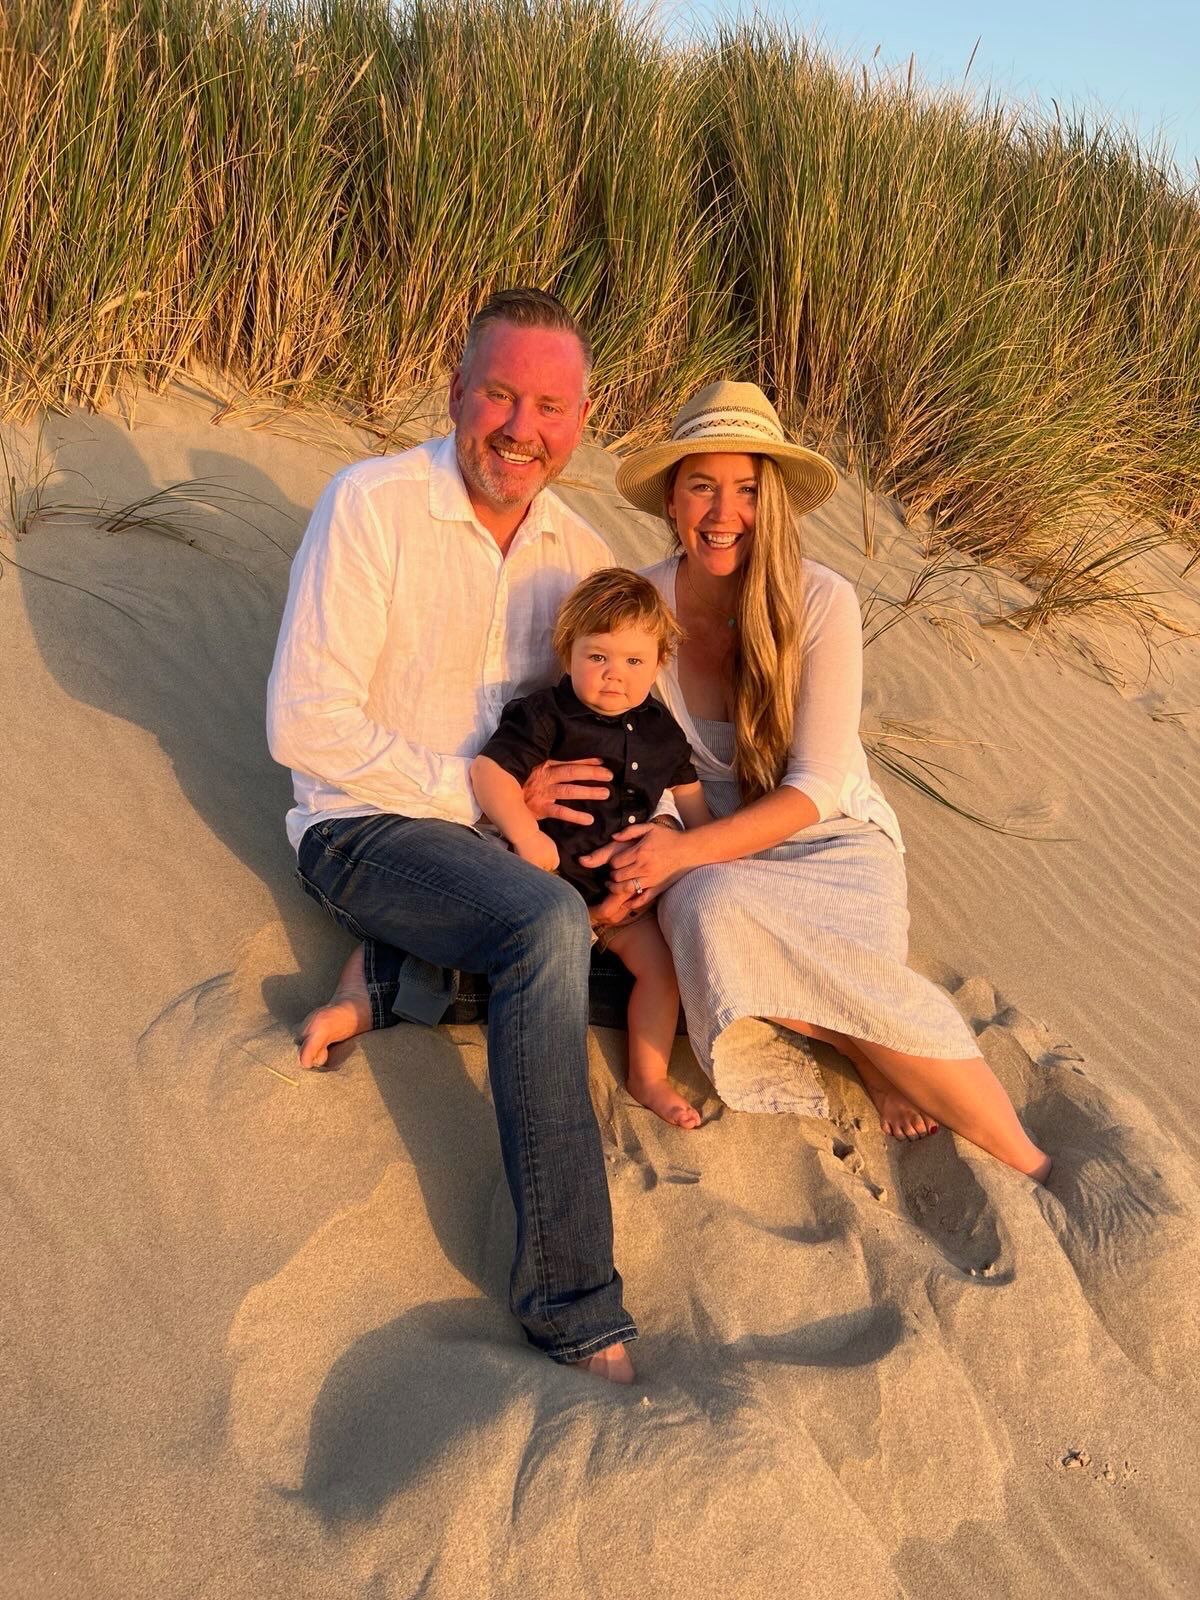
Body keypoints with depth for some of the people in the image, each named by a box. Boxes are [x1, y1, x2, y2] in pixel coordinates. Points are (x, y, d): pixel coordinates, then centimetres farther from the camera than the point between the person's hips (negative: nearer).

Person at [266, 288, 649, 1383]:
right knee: (550, 926, -34)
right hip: (368, 828, -6)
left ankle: (395, 979, -9)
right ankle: (573, 1303, -26)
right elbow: (307, 725, -18)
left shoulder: (580, 551, 6)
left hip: (509, 829, 7)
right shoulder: (372, 505, -12)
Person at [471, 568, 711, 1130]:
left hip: (621, 882, 6)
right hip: (551, 872, -5)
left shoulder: (661, 729, 4)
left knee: (659, 961, 0)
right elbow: (489, 769, -23)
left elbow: (688, 793, 17)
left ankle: (649, 1077, 12)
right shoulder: (546, 716, -15)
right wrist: (526, 834, -34)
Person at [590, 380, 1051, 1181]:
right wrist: (634, 863, -17)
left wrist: (685, 851, -26)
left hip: (833, 841, -2)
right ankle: (880, 1052, -9)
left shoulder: (821, 602, -14)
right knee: (714, 914, -36)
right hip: (717, 861, 2)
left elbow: (816, 788, -15)